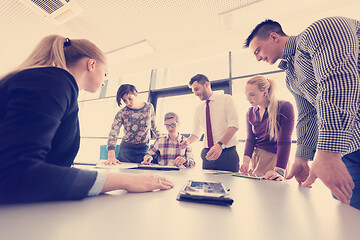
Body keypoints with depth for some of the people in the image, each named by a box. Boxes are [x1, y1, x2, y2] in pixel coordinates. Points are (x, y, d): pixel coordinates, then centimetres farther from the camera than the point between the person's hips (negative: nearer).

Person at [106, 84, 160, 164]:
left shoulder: (149, 107, -7)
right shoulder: (121, 113, -12)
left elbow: (153, 126, 8)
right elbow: (113, 134, -21)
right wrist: (111, 156, -35)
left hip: (145, 149, 1)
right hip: (126, 149, 0)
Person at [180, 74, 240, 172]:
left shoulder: (226, 99, -2)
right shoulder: (199, 108, 13)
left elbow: (233, 125, -13)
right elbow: (196, 132, 14)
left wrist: (220, 145, -27)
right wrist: (188, 141, -7)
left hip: (227, 153, -3)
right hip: (208, 154, 4)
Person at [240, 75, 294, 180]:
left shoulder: (284, 107, -14)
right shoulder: (250, 113, 1)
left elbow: (284, 141, -21)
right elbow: (250, 139, -1)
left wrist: (279, 171, -28)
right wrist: (246, 161, -16)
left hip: (276, 157, -4)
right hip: (257, 157, 4)